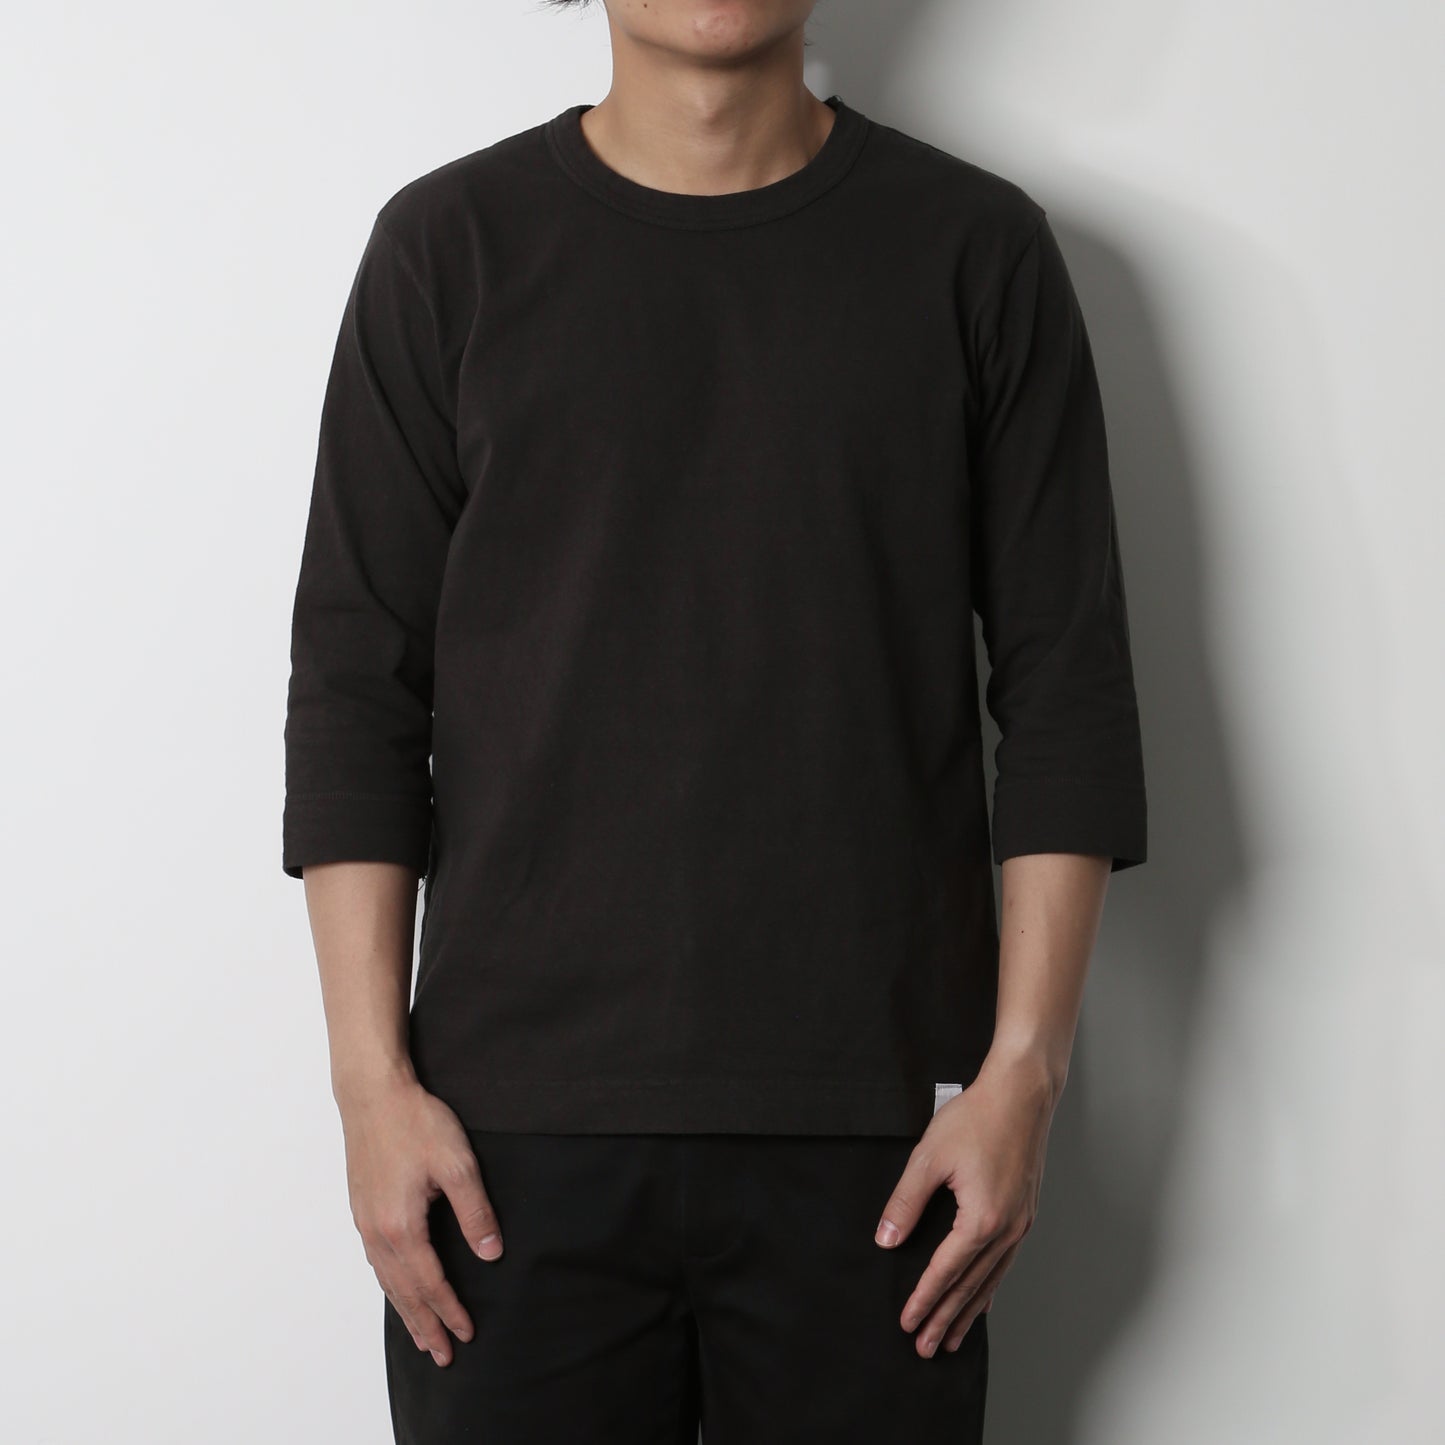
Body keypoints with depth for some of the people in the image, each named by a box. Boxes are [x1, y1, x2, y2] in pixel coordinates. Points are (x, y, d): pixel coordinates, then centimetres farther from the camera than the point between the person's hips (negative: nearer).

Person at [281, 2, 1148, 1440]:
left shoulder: (976, 249, 5)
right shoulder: (451, 246, 5)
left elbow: (1064, 690, 3)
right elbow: (355, 690, 3)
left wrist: (1023, 1069, -4)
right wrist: (374, 1079, -3)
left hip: (873, 1131, 0)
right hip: (518, 1126, 0)